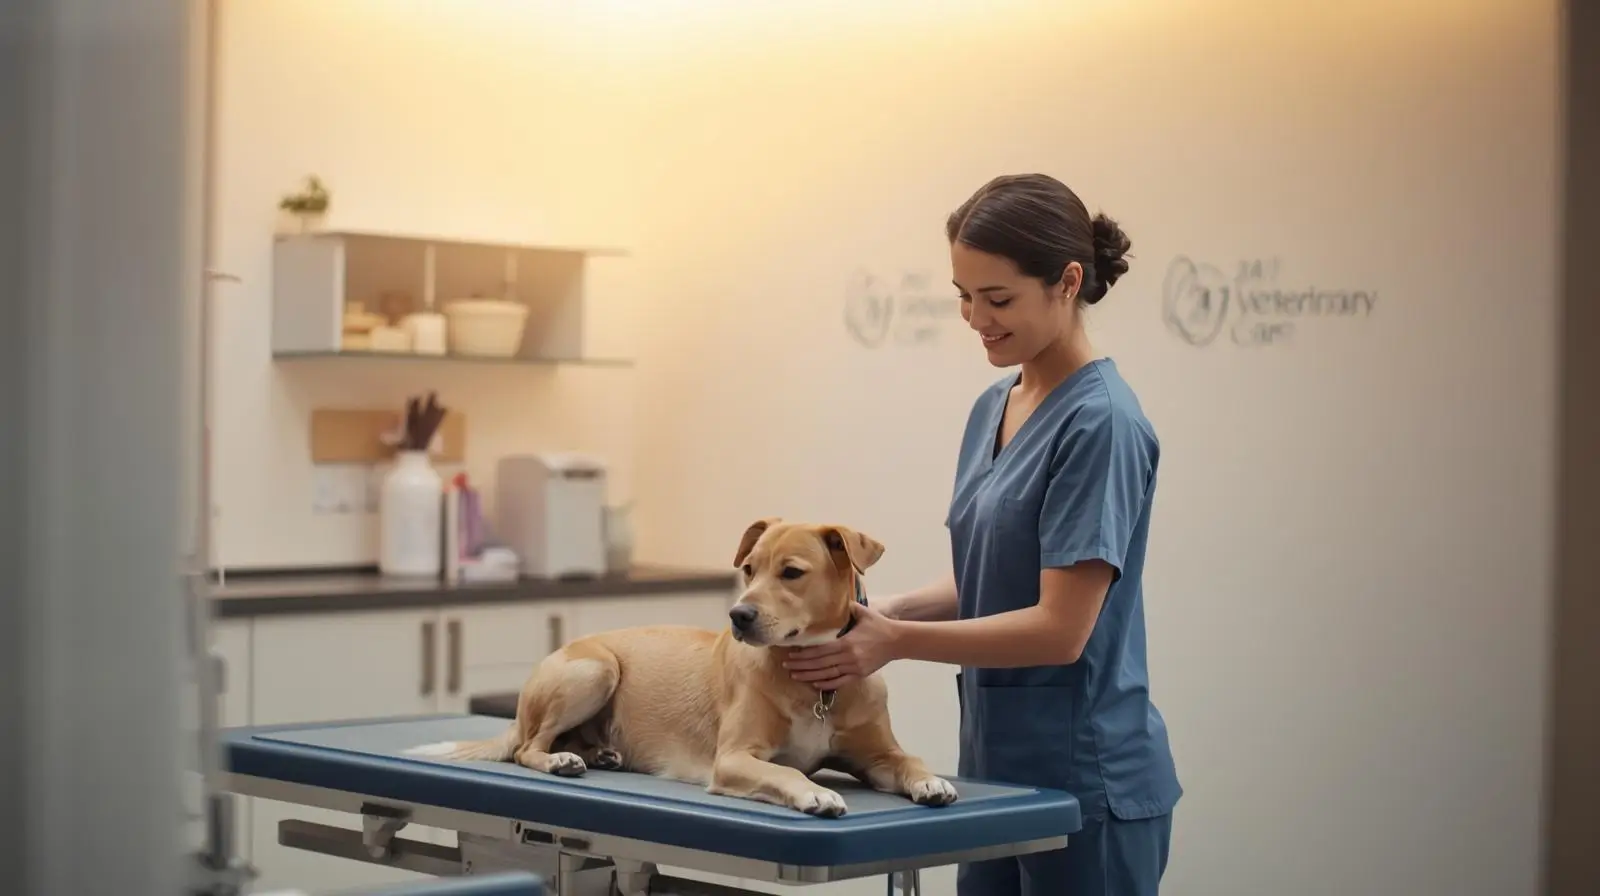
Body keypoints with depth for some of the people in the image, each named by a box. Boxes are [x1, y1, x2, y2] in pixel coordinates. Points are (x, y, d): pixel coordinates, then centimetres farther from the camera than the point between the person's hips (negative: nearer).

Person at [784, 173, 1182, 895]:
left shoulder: (1101, 424, -17)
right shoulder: (992, 410, 10)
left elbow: (1061, 627, -21)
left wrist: (897, 641, -18)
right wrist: (886, 612, -2)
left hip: (1086, 783, -9)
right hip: (998, 773, 9)